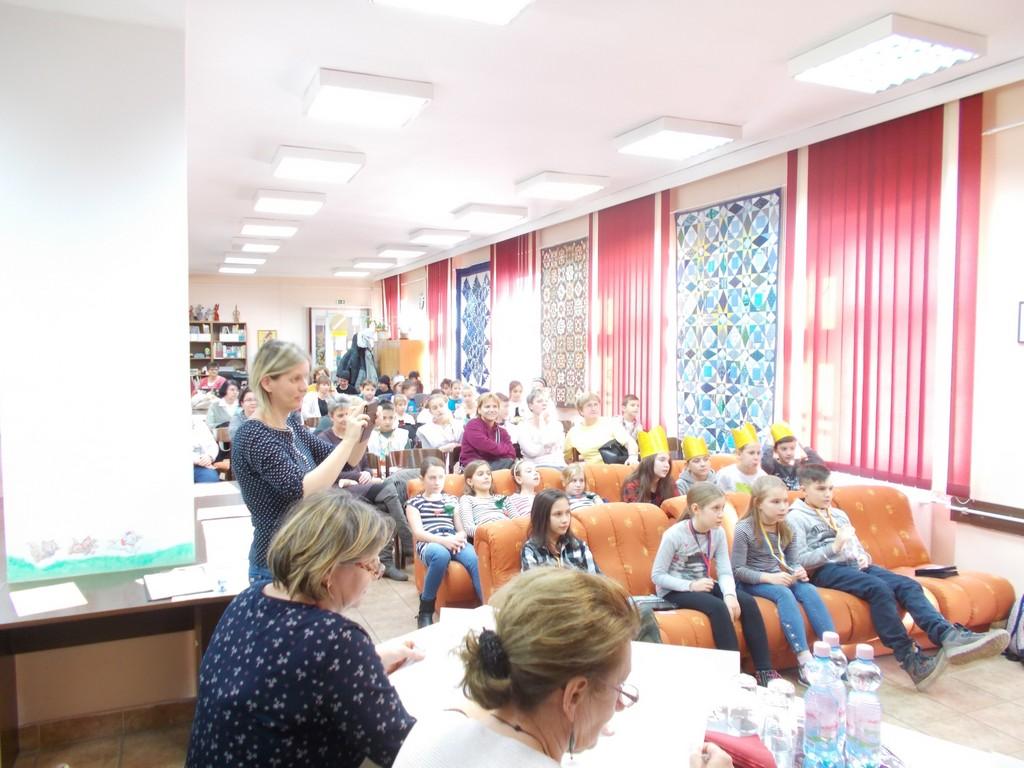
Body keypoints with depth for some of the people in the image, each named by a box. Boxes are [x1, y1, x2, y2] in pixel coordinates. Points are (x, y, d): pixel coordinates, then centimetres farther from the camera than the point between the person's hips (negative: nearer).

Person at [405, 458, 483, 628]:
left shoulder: (451, 500, 26)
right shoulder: (414, 502, 14)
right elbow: (418, 533, -1)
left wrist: (459, 538, -9)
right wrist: (443, 540, -19)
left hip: (453, 542, 3)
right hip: (429, 544, -3)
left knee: (474, 558, -33)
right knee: (441, 554, -40)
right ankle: (425, 611, -21)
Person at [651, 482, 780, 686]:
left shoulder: (718, 533, -4)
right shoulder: (674, 535, -20)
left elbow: (725, 572, -7)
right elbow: (657, 575, -17)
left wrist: (730, 595, -28)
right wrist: (690, 586, -27)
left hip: (702, 585, 6)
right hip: (674, 591, -6)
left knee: (747, 602, -16)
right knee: (717, 607, -31)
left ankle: (764, 670, -11)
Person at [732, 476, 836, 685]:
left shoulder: (787, 528, 3)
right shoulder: (744, 530, -15)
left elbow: (792, 562, 11)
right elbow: (738, 570, -15)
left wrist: (798, 571, -14)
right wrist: (769, 577, -26)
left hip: (779, 578, 6)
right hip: (752, 581, -5)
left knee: (809, 590, -23)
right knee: (784, 594, -32)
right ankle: (804, 661, -36)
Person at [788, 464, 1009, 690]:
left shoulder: (839, 514, 26)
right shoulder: (796, 518, 3)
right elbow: (800, 560, -8)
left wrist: (863, 556, 5)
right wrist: (834, 546, -19)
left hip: (854, 565, 7)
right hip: (825, 570, -7)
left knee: (908, 585, -18)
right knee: (878, 588, -32)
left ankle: (949, 635, -37)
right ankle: (910, 660, -33)